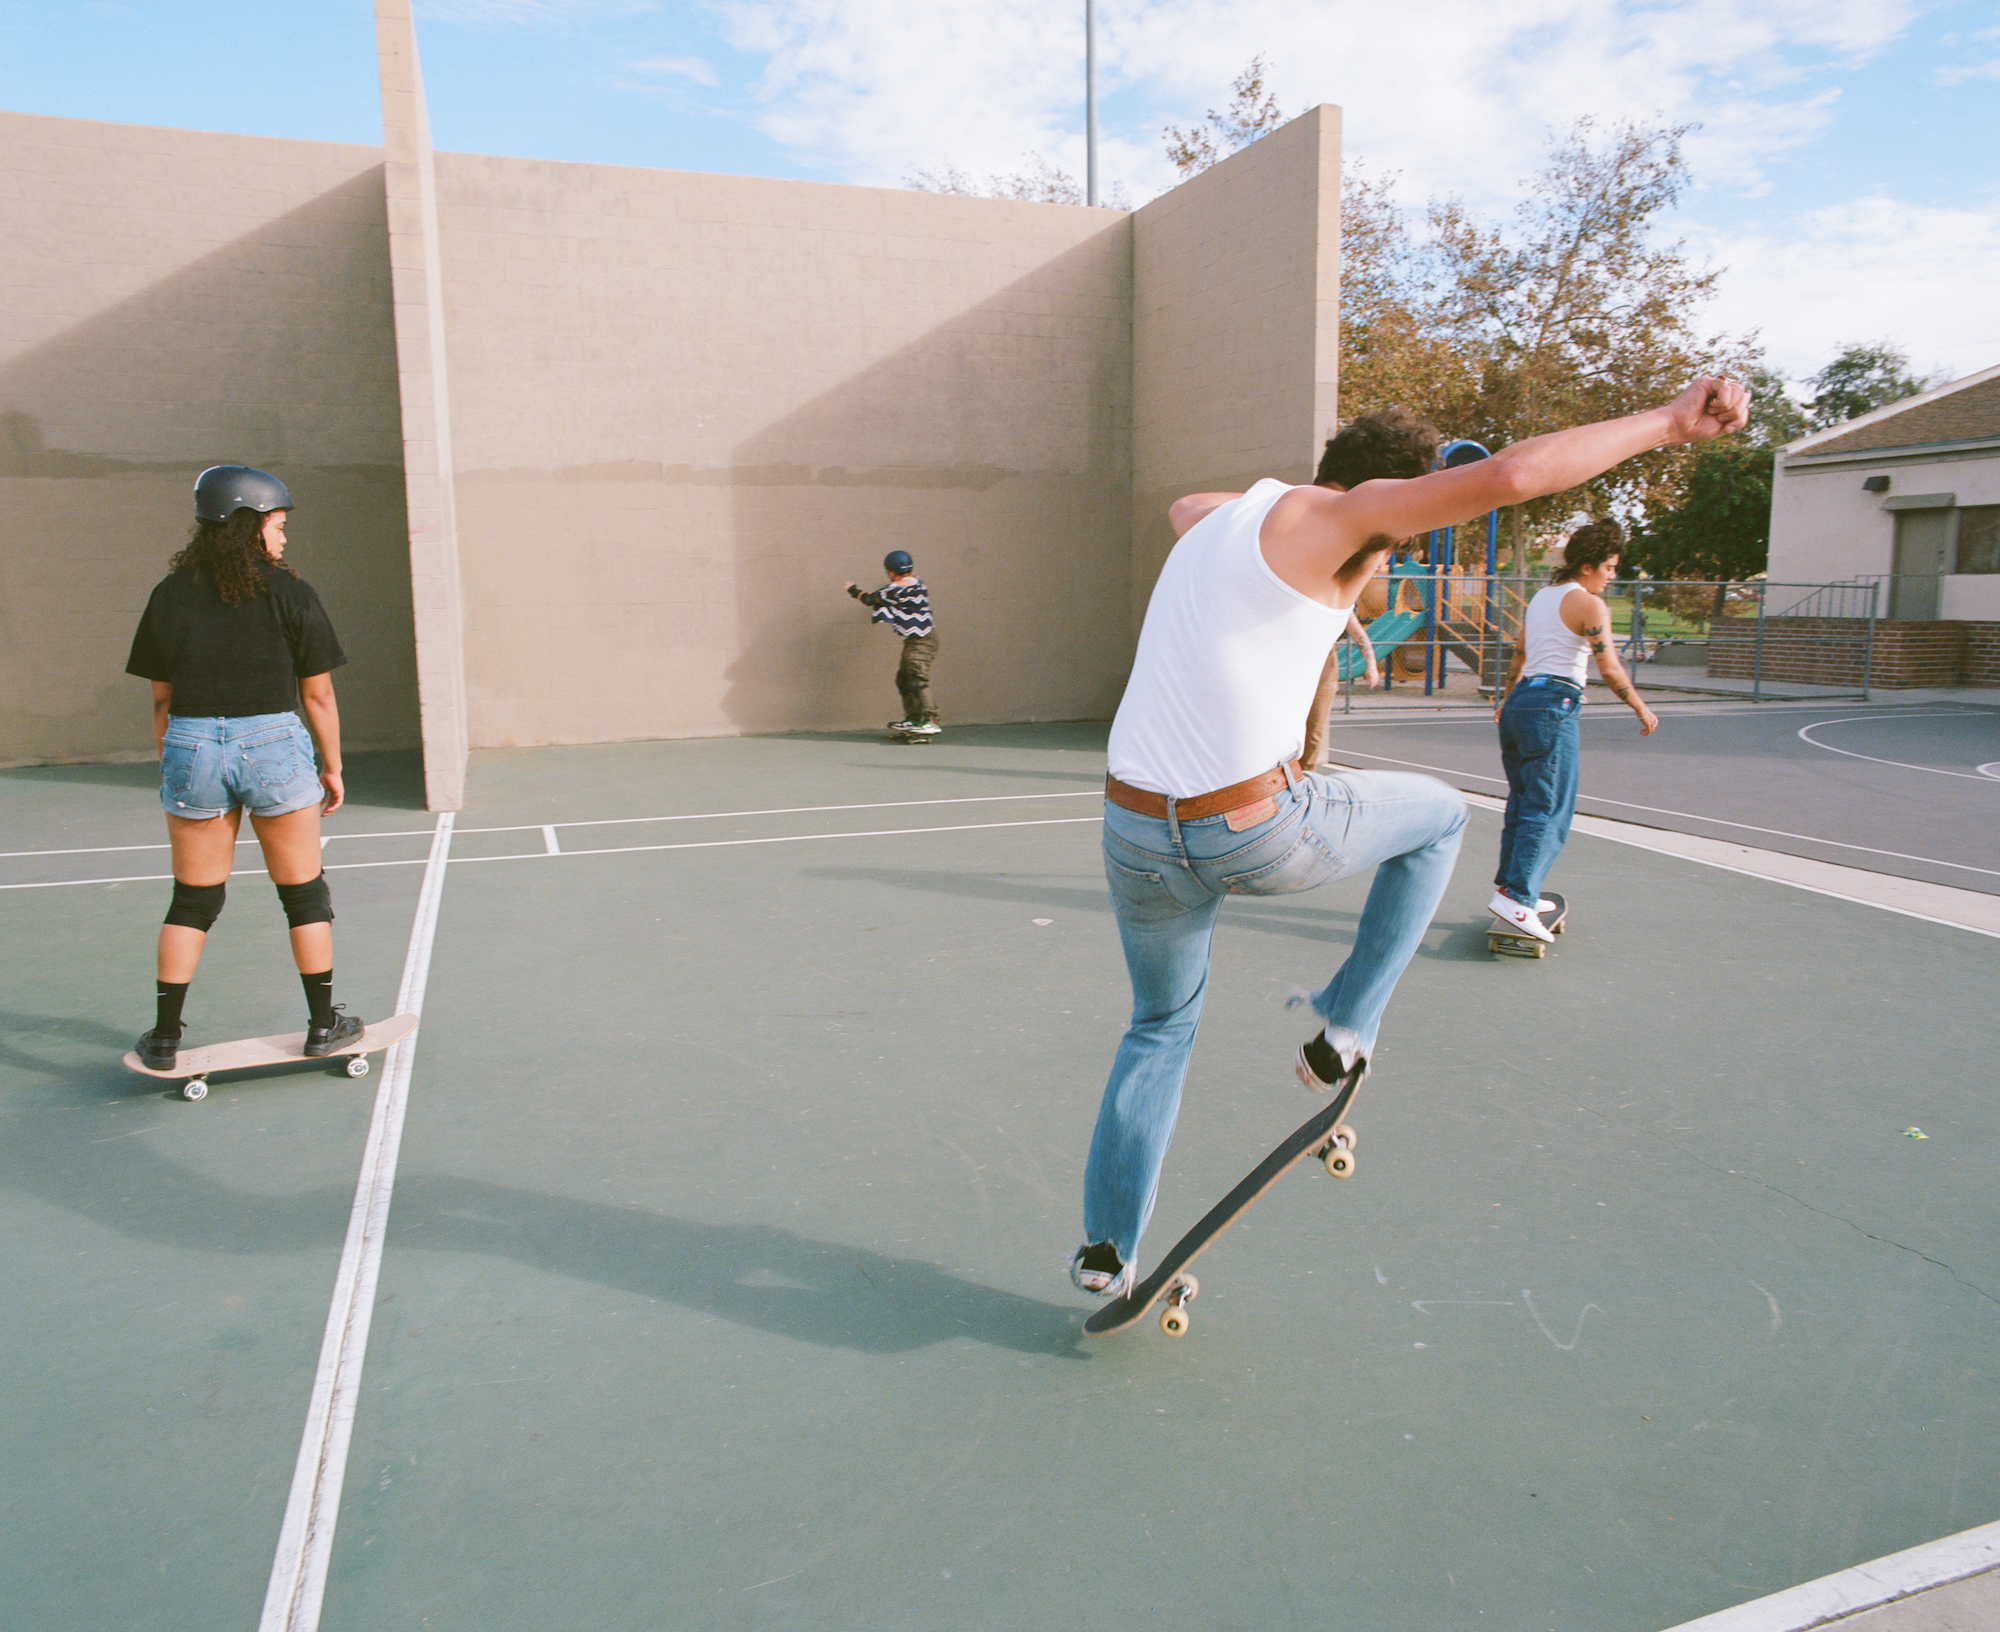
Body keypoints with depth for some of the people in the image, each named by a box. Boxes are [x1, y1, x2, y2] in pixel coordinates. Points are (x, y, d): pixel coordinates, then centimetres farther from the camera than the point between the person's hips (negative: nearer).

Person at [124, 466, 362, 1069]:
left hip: (190, 748, 3)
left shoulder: (170, 594, 5)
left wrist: (172, 770, 17)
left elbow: (161, 700, 8)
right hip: (272, 745, -3)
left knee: (193, 899, 13)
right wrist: (332, 768, 7)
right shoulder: (290, 593, -4)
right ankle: (323, 1024, 17)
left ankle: (165, 1036, 17)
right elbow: (318, 695, -2)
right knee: (303, 890, 9)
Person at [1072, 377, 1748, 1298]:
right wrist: (1667, 423, -7)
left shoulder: (1216, 520, 17)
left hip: (1134, 835, 7)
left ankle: (1106, 1247, 31)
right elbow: (1510, 476, -18)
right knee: (1441, 816, 22)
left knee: (1161, 1027, 29)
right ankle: (1344, 1031, 21)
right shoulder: (1322, 515, -5)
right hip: (1258, 837, -7)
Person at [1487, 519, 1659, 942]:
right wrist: (1642, 709, 3)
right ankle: (1515, 896, -14)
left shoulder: (1541, 597, 18)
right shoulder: (1589, 604, -7)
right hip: (1553, 706, -9)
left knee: (1523, 804, 14)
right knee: (1550, 811, -7)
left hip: (1520, 701, 9)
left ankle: (1514, 887, 19)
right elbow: (1610, 670, -9)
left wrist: (1507, 699, 40)